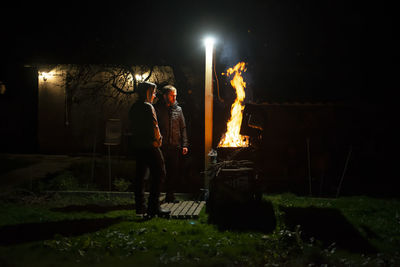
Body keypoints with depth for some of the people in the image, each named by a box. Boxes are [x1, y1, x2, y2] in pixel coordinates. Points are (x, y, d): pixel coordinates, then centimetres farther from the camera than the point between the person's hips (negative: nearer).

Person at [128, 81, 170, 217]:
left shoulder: (133, 108, 14)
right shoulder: (148, 107, -13)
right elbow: (154, 126, -17)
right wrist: (158, 140, -2)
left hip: (137, 145, 9)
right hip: (149, 145, -9)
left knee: (140, 175, 12)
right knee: (158, 174, -6)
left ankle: (140, 206, 15)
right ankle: (153, 207, -10)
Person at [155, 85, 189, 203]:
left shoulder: (178, 109, 12)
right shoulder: (157, 108, 0)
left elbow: (183, 128, 13)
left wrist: (184, 145, 4)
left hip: (175, 146, 3)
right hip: (161, 147, -3)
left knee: (174, 172, 4)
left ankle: (170, 195, 15)